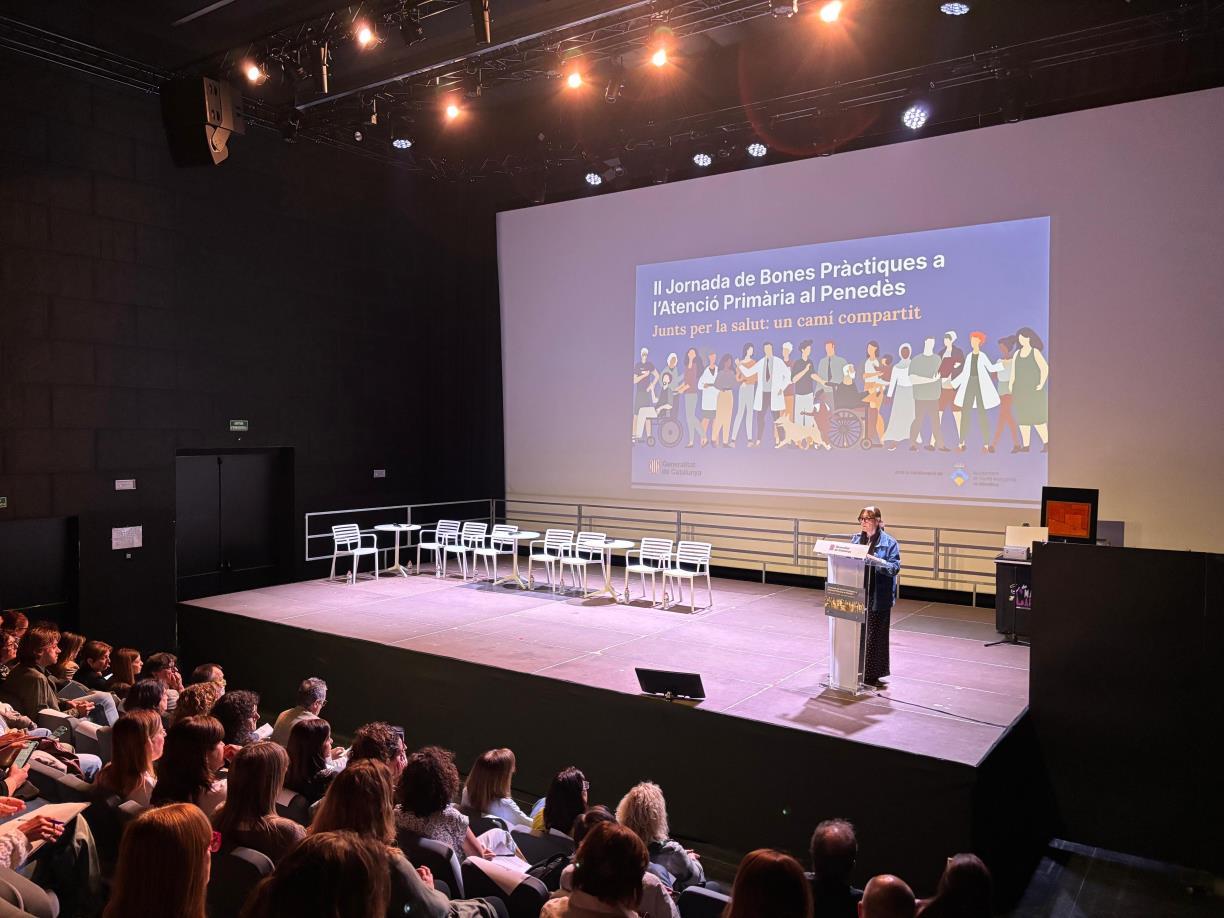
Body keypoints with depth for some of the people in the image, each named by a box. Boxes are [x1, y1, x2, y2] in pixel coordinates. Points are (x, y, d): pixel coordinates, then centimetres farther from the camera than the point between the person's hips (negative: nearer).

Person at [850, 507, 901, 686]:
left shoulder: (889, 542, -6)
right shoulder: (856, 539, 10)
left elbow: (895, 567, -13)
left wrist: (878, 562, -27)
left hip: (878, 597, -5)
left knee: (874, 635, 1)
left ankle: (872, 674, 9)